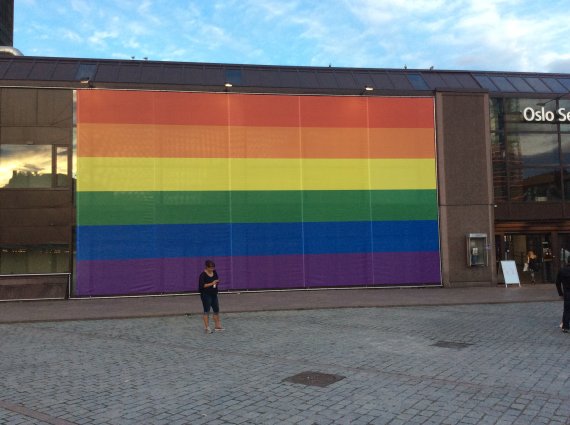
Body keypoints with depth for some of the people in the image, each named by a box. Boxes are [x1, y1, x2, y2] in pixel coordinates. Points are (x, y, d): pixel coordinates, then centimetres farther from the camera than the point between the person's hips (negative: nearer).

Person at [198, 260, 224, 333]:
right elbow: (201, 285, -21)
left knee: (216, 310, 11)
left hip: (214, 295, 7)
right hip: (206, 295, -7)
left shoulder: (214, 272, 5)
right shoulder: (203, 275, -15)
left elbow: (217, 280, 18)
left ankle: (217, 326, 22)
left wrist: (217, 282, -6)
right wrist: (211, 284, -25)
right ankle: (207, 327, 8)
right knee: (206, 311, 1)